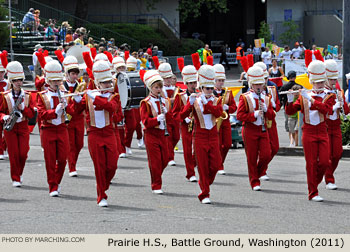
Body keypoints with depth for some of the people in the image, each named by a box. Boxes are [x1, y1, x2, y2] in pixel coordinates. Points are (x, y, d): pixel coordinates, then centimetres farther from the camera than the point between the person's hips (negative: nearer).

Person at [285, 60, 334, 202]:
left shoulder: (328, 97, 4)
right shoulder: (303, 97, 6)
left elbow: (325, 109, -17)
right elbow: (290, 112, 2)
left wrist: (310, 99, -25)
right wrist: (290, 100, -16)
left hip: (322, 133, 1)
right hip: (309, 133, -1)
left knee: (324, 162, -7)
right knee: (311, 163, -3)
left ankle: (315, 181, 22)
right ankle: (313, 194, 3)